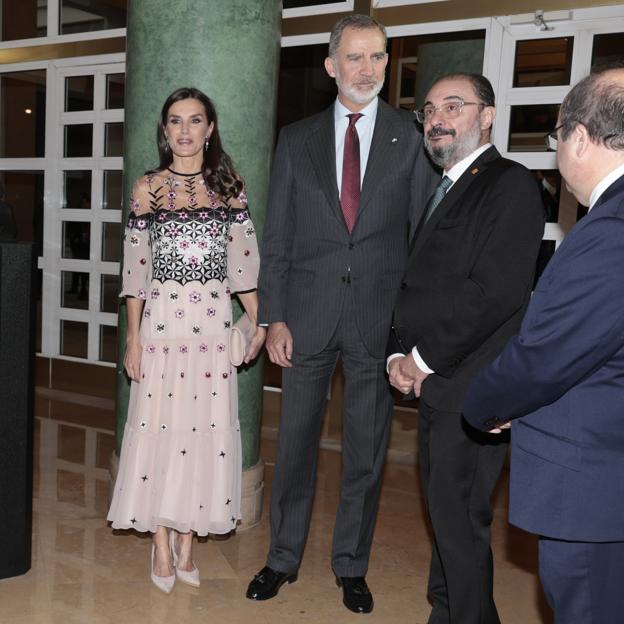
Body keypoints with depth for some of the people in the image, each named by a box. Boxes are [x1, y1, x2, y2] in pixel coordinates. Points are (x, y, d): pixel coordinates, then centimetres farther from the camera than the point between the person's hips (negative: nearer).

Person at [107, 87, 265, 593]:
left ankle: (187, 541, 20)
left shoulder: (229, 187, 6)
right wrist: (133, 337, -2)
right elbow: (136, 269, 2)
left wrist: (258, 322, 0)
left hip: (214, 323, 1)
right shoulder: (148, 189, 2)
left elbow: (244, 261, 7)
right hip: (162, 321, -1)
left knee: (207, 427, 4)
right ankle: (161, 546, 17)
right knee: (158, 425, 2)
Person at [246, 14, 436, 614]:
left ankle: (351, 565, 28)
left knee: (366, 450, 10)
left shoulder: (412, 136, 2)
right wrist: (274, 317, -2)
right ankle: (283, 557, 30)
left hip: (379, 318, -1)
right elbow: (276, 236, 5)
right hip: (308, 316, 1)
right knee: (294, 442, 11)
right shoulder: (296, 139, 6)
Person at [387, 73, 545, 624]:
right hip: (435, 383, 9)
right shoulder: (443, 191, 18)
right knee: (443, 511, 18)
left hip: (471, 387, -8)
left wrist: (425, 357, -14)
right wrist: (400, 354, 3)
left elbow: (495, 292, -21)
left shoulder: (510, 184, -10)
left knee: (459, 517, 0)